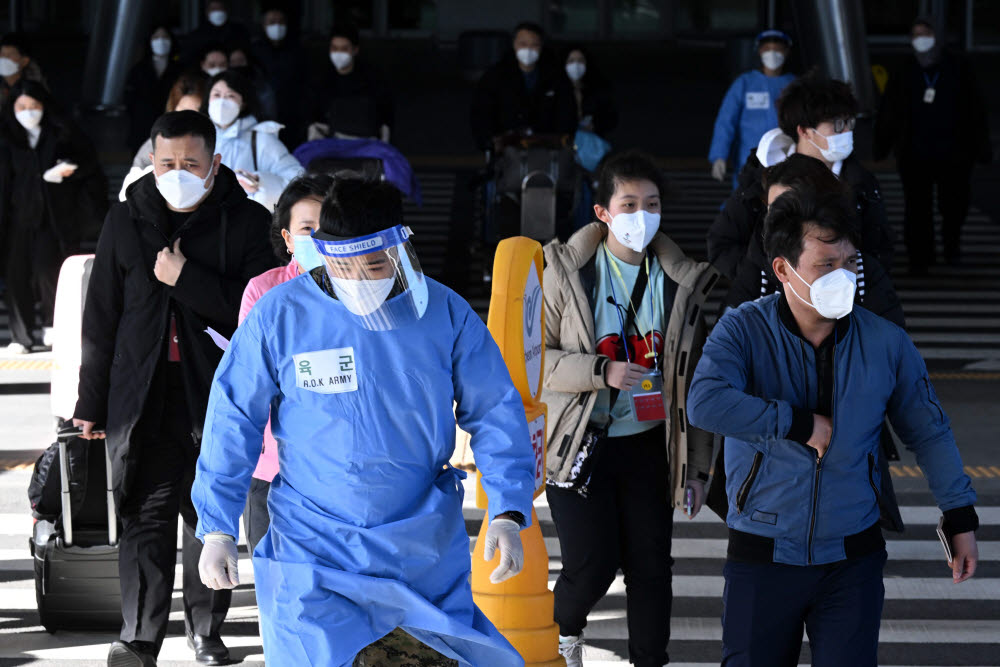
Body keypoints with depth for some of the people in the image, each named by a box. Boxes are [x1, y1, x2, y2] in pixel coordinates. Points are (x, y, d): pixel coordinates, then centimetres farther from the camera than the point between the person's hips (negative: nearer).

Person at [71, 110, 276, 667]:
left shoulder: (246, 222, -1)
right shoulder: (126, 223, 7)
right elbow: (102, 319, 11)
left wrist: (186, 279, -15)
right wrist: (92, 401, 11)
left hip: (217, 394, -1)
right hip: (143, 394, 1)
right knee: (146, 516, -2)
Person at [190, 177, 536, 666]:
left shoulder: (444, 313, -3)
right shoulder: (280, 315, -7)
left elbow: (495, 414, 2)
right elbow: (233, 422, 0)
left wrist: (508, 513, -8)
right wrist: (217, 528, -3)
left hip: (425, 551, 2)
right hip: (314, 552, -2)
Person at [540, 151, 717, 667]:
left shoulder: (681, 283, 5)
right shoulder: (568, 273, -3)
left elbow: (694, 383, 8)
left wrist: (697, 468, 6)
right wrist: (601, 371, -21)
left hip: (650, 445, 3)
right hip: (581, 446, -3)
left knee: (651, 566, 3)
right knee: (592, 565, -6)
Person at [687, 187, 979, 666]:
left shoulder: (886, 343, -2)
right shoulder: (743, 330, -9)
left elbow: (927, 431, 11)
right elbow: (705, 404, -27)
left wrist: (960, 518, 12)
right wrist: (801, 424, -22)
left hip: (851, 558, 1)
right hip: (762, 555, -1)